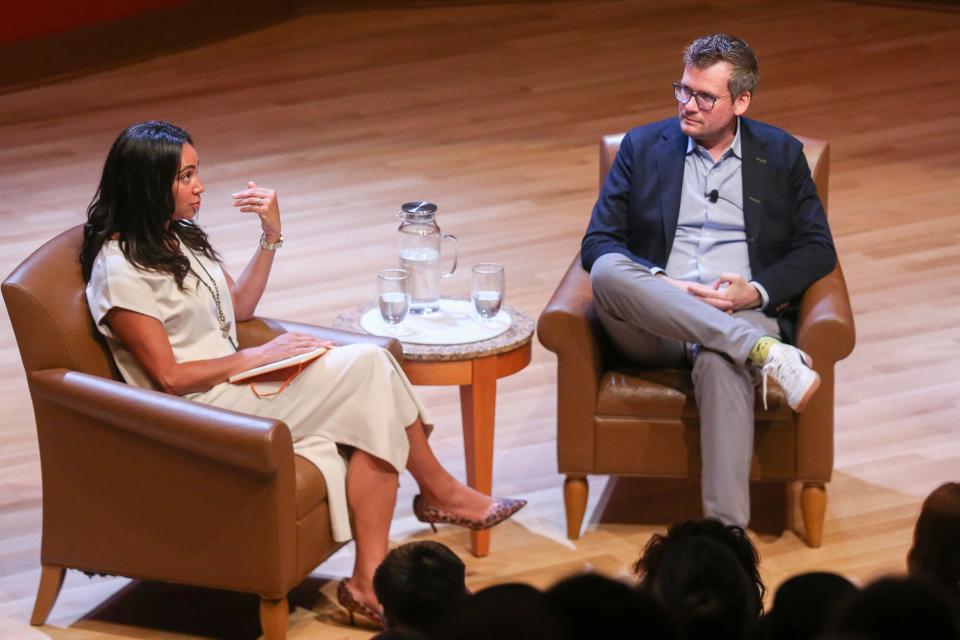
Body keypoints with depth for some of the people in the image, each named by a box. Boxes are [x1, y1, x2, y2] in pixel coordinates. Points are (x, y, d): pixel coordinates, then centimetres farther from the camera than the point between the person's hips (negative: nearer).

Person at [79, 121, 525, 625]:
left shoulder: (175, 236, 11)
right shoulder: (120, 271, -16)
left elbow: (239, 307, 20)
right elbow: (169, 377, -17)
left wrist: (270, 236, 7)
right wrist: (260, 356, -11)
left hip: (233, 383, 9)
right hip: (201, 414, -9)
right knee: (367, 367, -17)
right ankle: (441, 491, -3)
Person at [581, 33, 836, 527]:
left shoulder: (782, 154, 14)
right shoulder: (642, 147, 15)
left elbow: (818, 249, 10)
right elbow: (597, 242, 7)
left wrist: (758, 291, -9)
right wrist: (662, 287, -11)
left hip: (745, 315, -2)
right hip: (656, 328, 2)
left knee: (719, 362, -40)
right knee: (608, 272, -33)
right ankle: (763, 352, -38)